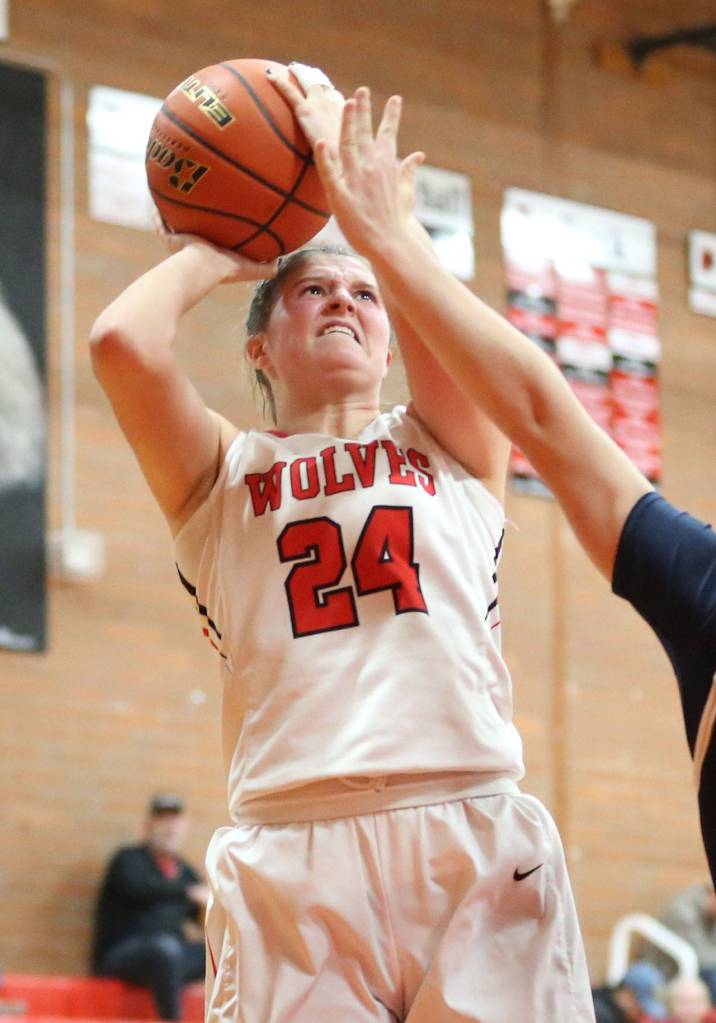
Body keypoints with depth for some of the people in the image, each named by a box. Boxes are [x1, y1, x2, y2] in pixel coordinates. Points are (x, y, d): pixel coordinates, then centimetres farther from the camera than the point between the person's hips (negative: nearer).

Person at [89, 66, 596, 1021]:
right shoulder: (223, 473, 19)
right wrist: (214, 251, 19)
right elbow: (122, 341, 1)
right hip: (293, 859, -1)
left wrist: (361, 192, 14)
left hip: (477, 838, 1)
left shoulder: (447, 445, 21)